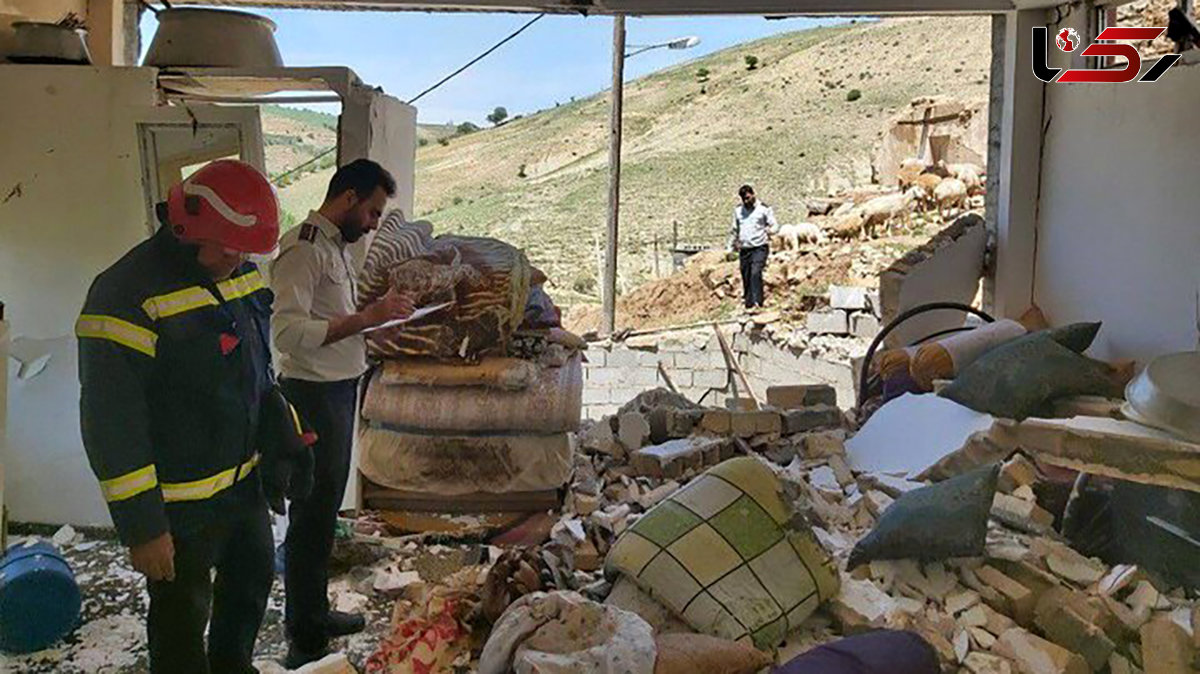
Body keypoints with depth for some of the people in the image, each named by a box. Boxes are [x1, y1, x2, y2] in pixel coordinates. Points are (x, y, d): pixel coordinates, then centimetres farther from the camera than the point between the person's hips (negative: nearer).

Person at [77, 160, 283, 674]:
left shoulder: (241, 274, 2)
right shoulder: (129, 295, -23)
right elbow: (112, 424, -23)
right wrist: (141, 526, -21)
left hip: (245, 478, 8)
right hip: (180, 503, -8)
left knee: (253, 579, 25)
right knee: (183, 617, 10)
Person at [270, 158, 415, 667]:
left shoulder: (336, 245, 13)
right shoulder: (303, 249, -17)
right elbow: (288, 332, -27)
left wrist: (376, 323, 10)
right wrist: (365, 318, -30)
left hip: (340, 390, 10)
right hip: (314, 395, -10)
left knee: (325, 507, 19)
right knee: (312, 515, -2)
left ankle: (314, 614, 34)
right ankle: (304, 644, 10)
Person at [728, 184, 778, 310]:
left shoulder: (764, 208, -2)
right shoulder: (738, 210, 12)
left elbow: (775, 226, -1)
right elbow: (735, 230, 24)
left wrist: (770, 230, -23)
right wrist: (732, 245, 24)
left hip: (760, 248, -5)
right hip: (744, 249, 5)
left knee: (755, 273, -22)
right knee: (746, 278, 5)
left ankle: (757, 302, -26)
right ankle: (749, 305, 13)